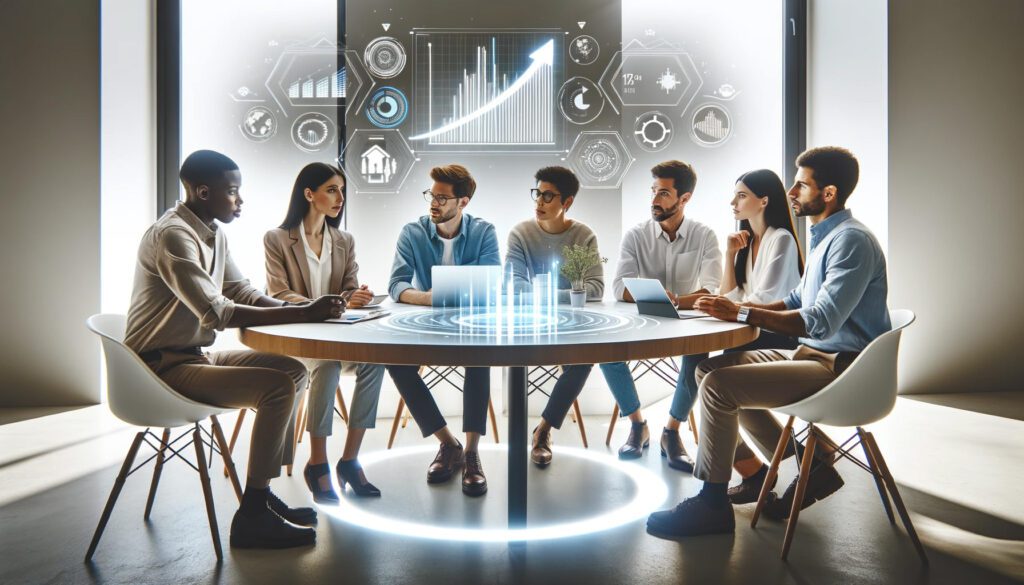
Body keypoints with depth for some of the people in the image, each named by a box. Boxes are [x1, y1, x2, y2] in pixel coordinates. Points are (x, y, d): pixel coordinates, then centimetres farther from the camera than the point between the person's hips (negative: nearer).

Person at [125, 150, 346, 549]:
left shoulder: (214, 233, 10)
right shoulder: (173, 235, -20)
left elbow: (241, 291, 10)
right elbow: (216, 313, -28)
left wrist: (302, 309, -8)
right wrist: (302, 314, -28)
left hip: (195, 354, 10)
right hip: (165, 366, -10)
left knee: (292, 371, 8)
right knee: (277, 387, -22)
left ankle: (263, 495, 12)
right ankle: (252, 517, -11)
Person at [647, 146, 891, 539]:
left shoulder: (852, 241, -17)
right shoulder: (825, 236, 16)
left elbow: (820, 322, -25)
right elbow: (798, 300, 22)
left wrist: (742, 313, -24)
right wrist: (737, 307, 8)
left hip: (839, 368, -11)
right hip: (813, 355, 11)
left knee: (719, 385, -23)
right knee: (709, 368, 7)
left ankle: (712, 504, -7)